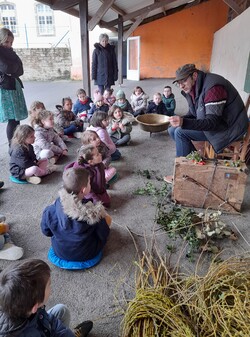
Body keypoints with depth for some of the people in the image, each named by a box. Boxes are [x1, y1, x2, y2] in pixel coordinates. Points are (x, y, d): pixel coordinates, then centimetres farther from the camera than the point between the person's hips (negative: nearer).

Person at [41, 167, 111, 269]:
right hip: (88, 256, -2)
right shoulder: (93, 213, -32)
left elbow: (46, 231, -7)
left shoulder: (51, 209, -25)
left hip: (60, 253, 3)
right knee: (107, 218, 12)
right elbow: (104, 235, -15)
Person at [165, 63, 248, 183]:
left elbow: (213, 122, -32)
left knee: (181, 132, -22)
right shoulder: (192, 88, 2)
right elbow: (192, 114, 12)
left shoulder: (213, 87, -26)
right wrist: (179, 120, -11)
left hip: (228, 127, -9)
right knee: (173, 130, 1)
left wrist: (184, 122, -44)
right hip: (209, 123, 9)